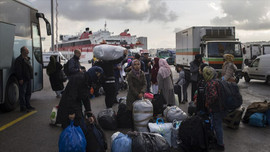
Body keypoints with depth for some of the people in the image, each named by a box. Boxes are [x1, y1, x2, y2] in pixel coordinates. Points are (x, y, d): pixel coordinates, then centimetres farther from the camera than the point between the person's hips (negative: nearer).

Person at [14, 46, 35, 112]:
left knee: (28, 93, 15)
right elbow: (18, 70, -18)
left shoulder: (27, 58, 17)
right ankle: (23, 107, 0)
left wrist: (30, 76, 19)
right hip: (23, 80, -10)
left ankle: (28, 105, 25)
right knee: (22, 93, -4)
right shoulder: (19, 60, -13)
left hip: (28, 79, 10)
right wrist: (20, 79, -21)